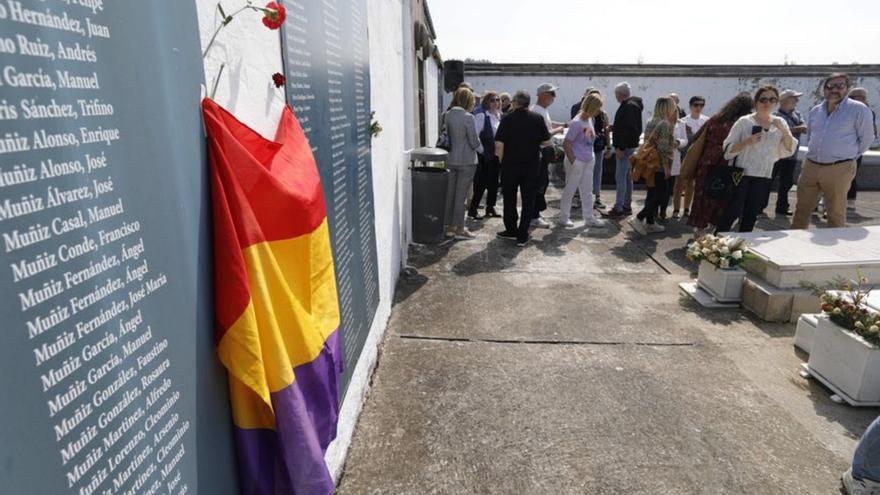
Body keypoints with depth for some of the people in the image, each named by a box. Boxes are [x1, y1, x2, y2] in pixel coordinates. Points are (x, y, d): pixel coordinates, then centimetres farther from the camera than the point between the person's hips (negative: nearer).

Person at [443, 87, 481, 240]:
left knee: (450, 194, 12)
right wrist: (478, 143, 9)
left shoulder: (447, 115, 1)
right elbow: (474, 142, -11)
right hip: (466, 161, -5)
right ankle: (459, 230, 8)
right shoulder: (468, 117, -14)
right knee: (461, 196, 0)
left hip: (450, 159, 5)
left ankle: (450, 226, 21)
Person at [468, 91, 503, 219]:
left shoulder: (500, 117, 9)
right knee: (481, 183, -3)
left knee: (494, 182, 10)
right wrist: (482, 151, -15)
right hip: (485, 156, -6)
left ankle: (490, 207, 22)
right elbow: (475, 136, -13)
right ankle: (473, 208, 8)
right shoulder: (482, 116, -9)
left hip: (497, 155, 6)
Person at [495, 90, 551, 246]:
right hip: (532, 165, 1)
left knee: (509, 198, 15)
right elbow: (546, 140, 4)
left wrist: (502, 160, 2)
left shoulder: (508, 118, -7)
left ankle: (511, 230, 25)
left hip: (510, 164, -1)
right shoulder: (538, 118, -2)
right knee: (528, 200, 7)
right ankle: (522, 236, 7)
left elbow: (499, 143, -13)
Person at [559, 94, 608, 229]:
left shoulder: (591, 120, 6)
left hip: (589, 161, 8)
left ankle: (589, 218, 23)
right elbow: (566, 144, -19)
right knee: (570, 190, 4)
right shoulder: (577, 123, -19)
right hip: (577, 162, -8)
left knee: (587, 190, 14)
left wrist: (592, 155, 9)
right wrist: (573, 161, -15)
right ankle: (564, 218, 16)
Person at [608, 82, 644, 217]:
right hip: (628, 145, 11)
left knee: (620, 176, -10)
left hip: (625, 146, -11)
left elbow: (629, 129, -24)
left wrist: (621, 147, -25)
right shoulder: (630, 105, 16)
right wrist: (613, 127, 13)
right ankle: (627, 206, 21)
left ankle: (618, 208, -8)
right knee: (627, 176, 14)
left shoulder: (629, 106, -16)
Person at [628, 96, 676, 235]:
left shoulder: (650, 123, 11)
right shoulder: (665, 124, -13)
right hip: (659, 166, -8)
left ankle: (649, 223, 18)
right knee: (660, 195, -3)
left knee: (652, 194, 13)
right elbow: (663, 147, -19)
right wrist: (666, 167, -16)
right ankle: (638, 218, -11)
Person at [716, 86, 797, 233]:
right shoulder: (744, 122, -4)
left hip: (764, 176, 4)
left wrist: (783, 130, -11)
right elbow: (729, 149, -5)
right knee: (733, 211, -9)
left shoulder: (780, 123, 9)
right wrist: (747, 142, -21)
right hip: (741, 173, -4)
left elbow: (790, 150, 2)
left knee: (752, 213, 10)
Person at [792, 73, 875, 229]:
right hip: (810, 166, 5)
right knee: (802, 208, 10)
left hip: (839, 169, -5)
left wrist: (848, 155, 4)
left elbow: (866, 138, -1)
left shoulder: (858, 109, -6)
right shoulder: (815, 111, 10)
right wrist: (815, 153, 17)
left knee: (836, 213, 4)